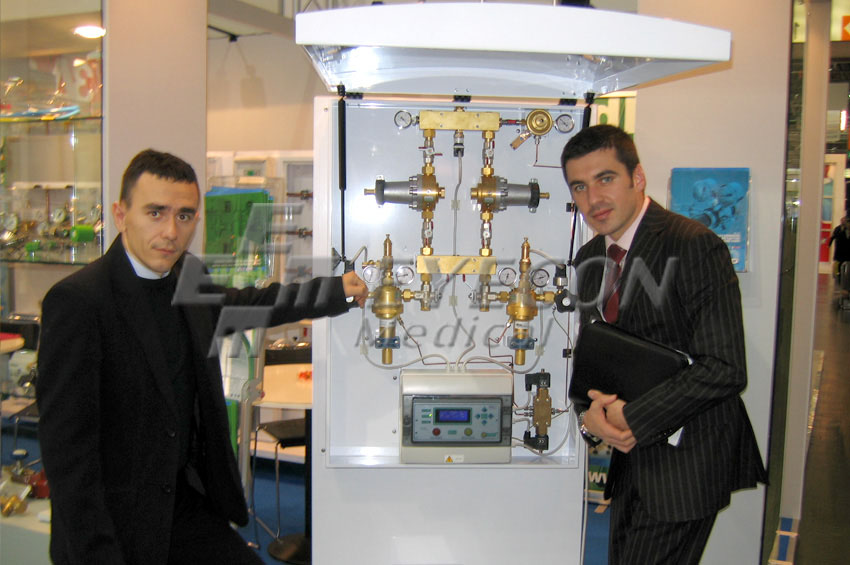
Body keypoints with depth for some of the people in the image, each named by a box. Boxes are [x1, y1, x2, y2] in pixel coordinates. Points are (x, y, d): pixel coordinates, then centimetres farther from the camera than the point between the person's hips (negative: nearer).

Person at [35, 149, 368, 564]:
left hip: (186, 499, 6)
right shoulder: (77, 300, -20)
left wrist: (338, 292, 23)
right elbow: (66, 443, -20)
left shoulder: (185, 277, 2)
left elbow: (240, 304, 23)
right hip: (117, 524, -6)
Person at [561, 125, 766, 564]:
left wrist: (632, 418, -20)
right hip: (631, 453, 7)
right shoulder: (590, 259, 7)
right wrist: (589, 413, -9)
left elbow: (723, 368, -21)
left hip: (686, 459, -7)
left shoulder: (695, 247, -17)